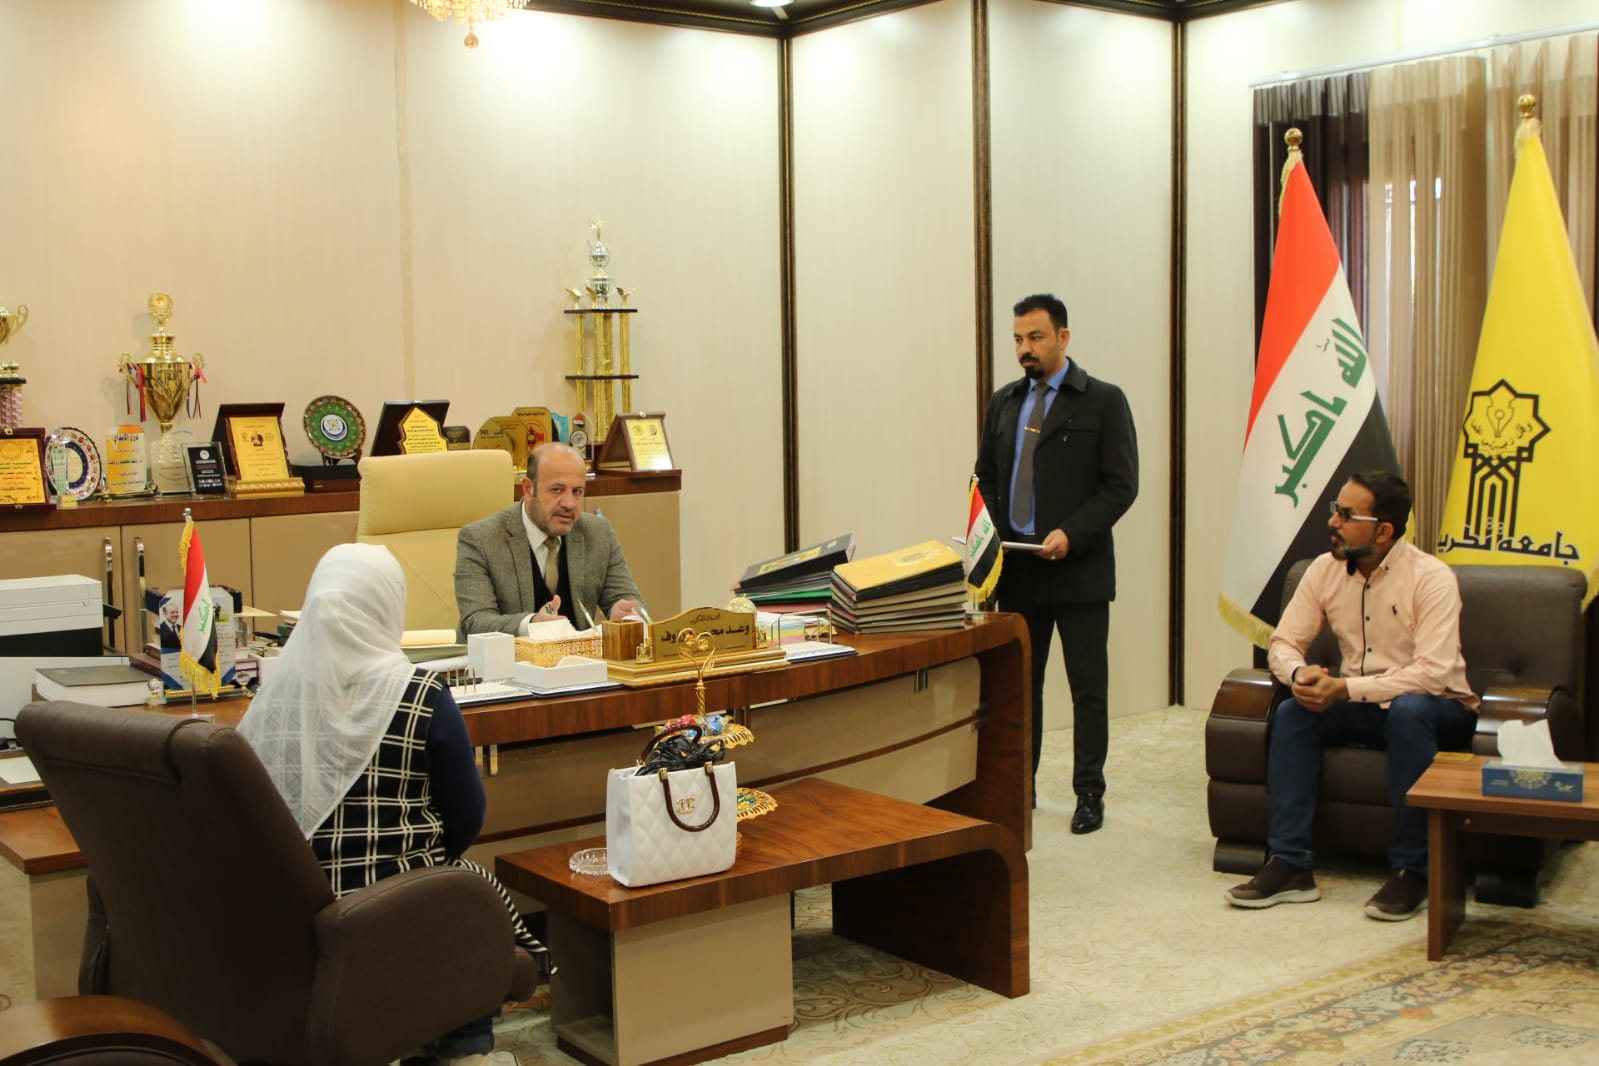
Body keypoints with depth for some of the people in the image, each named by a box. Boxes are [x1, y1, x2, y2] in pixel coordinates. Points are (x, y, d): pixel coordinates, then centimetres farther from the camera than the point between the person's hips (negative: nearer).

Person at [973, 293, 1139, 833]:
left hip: (1078, 569, -4)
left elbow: (1121, 485, -7)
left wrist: (1072, 534, -18)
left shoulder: (1103, 401, -3)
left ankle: (1089, 793, 12)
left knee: (1088, 687, 3)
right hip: (1016, 568, 5)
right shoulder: (1004, 402, 13)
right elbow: (986, 479, 17)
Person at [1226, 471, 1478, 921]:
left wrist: (1345, 689, -34)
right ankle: (1289, 866, -22)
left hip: (1438, 711, -5)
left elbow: (1433, 674, -27)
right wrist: (1300, 673, -25)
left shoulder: (1431, 578, -18)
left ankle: (1410, 871, -28)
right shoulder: (1325, 570, -2)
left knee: (1408, 710, -37)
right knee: (1291, 712, -21)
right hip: (1361, 708, 5)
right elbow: (1283, 642, 0)